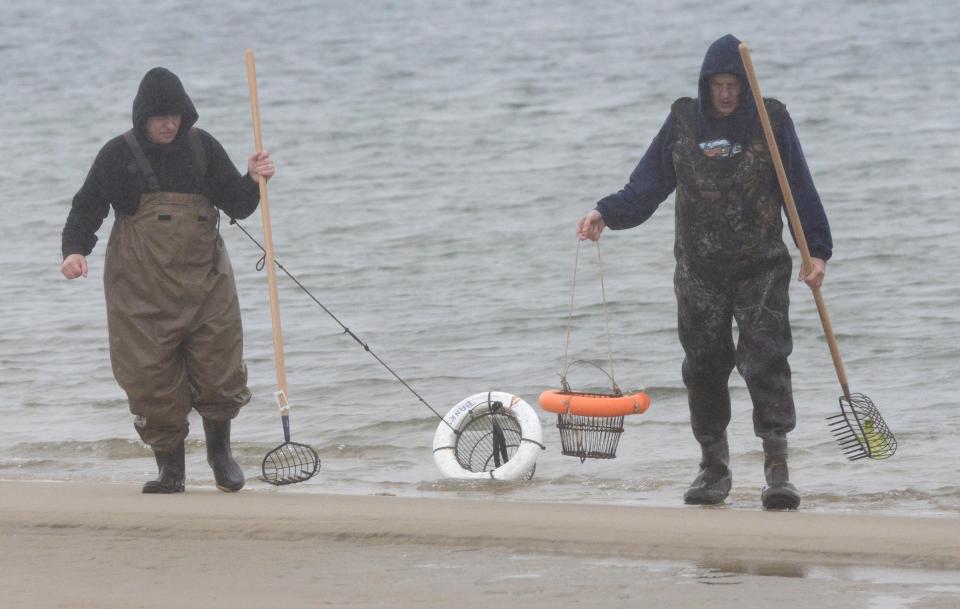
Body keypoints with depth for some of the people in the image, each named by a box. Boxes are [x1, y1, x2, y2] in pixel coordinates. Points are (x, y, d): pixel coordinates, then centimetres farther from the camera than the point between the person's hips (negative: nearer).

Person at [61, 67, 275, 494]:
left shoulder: (201, 147, 8)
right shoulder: (119, 154, 2)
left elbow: (236, 205, 12)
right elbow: (87, 207, 4)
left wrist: (253, 181, -8)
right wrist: (75, 250, -13)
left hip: (204, 281, 2)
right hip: (142, 286, -2)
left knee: (219, 370, 1)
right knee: (150, 377, -5)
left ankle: (220, 451, 26)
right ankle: (170, 467, 7)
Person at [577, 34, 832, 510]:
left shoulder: (771, 121, -2)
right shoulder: (683, 121, 3)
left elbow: (801, 190, -1)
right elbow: (646, 187, 4)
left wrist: (816, 251, -9)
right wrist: (605, 214, -12)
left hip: (761, 268, -3)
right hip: (699, 270, 3)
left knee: (766, 360, -14)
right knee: (703, 367, 7)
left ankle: (777, 467, -15)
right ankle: (714, 467, 21)